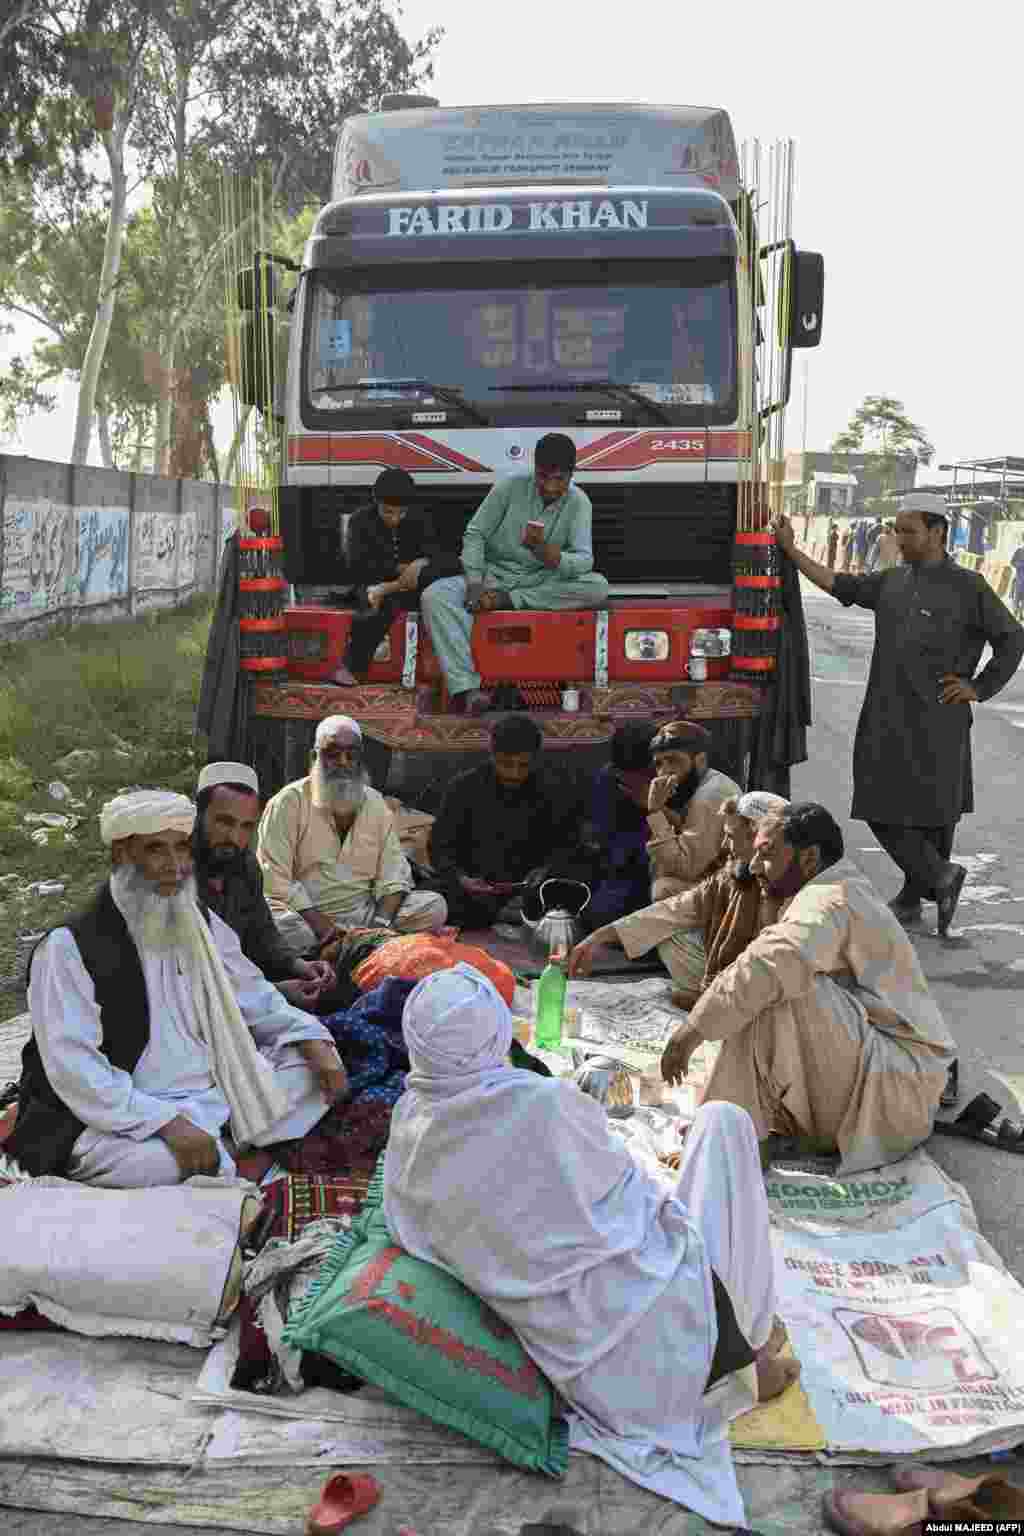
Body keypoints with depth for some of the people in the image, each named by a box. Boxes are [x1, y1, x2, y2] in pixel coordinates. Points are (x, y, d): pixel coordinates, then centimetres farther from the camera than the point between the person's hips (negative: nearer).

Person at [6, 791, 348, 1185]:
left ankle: (246, 1160, -17)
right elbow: (73, 1067, -20)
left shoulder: (202, 925, 8)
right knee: (163, 1164, -35)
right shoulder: (69, 947, -13)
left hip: (213, 1098, 7)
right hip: (119, 1120, -7)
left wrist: (313, 1041, -3)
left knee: (311, 1070, -3)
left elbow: (257, 1000, 16)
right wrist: (166, 1121, -29)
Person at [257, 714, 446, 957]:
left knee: (434, 905, -13)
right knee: (274, 923, -36)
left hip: (364, 912, 4)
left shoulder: (375, 804, 10)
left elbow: (394, 874, 6)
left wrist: (381, 924, -14)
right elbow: (276, 880, -13)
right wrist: (326, 929, -22)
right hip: (307, 916, -4)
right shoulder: (288, 802, -5)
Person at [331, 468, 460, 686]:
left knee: (453, 562, -27)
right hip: (374, 583, -2)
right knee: (383, 605, -41)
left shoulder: (419, 519, 8)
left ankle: (387, 590, -35)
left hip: (413, 584, 3)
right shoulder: (361, 521, 0)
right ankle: (351, 666, -34)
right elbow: (358, 566, -11)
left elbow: (432, 554, -3)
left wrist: (419, 565, -28)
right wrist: (400, 568, -21)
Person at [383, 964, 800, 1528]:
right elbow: (616, 1177, -6)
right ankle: (759, 1351, 23)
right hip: (669, 1328, -6)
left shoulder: (410, 1129, -8)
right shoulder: (544, 1102, -25)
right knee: (722, 1120, 13)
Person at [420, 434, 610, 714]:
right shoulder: (511, 486, -6)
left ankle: (506, 600, -21)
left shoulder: (577, 502, -5)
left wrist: (544, 550, -38)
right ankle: (466, 687, -40)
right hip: (492, 575, 0)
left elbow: (584, 561, -17)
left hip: (542, 584, 0)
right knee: (434, 596, -28)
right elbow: (475, 534, -4)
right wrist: (475, 584, -18)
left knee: (598, 587, -27)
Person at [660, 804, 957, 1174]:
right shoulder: (845, 894, 16)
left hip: (898, 1088, -11)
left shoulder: (829, 899, -17)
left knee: (780, 991, -25)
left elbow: (765, 969, -32)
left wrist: (692, 1030, -26)